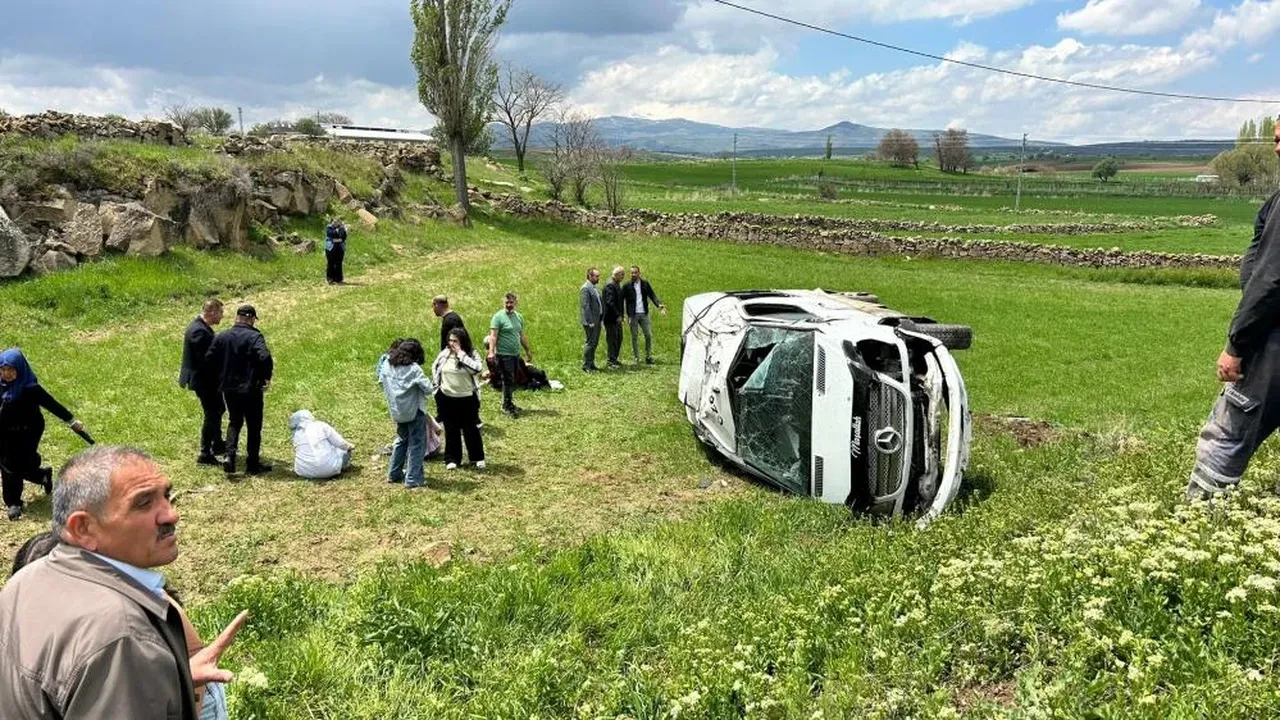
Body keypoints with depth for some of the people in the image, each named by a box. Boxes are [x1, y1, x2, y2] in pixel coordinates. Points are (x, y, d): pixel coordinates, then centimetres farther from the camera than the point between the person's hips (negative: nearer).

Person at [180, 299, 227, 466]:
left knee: (218, 408, 24)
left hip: (207, 379, 11)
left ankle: (217, 444, 40)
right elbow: (205, 360, -26)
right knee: (212, 414, -2)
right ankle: (205, 454, 7)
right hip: (203, 381, -11)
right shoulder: (199, 331, -25)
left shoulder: (201, 327, 8)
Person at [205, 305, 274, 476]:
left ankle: (229, 455, 0)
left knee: (234, 422, 20)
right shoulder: (254, 337, -14)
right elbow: (265, 358, -28)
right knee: (254, 426, 8)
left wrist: (221, 378, 16)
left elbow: (210, 360, 4)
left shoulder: (221, 337, 3)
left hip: (229, 388, 5)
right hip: (250, 389, -5)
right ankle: (253, 464, 14)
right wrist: (266, 377, -12)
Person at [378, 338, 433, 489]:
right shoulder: (413, 369, -19)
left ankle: (394, 474, 30)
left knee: (402, 440, 24)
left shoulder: (387, 364, -1)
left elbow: (381, 382, 10)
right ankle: (413, 479, 2)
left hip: (396, 411, 6)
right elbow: (428, 388, -19)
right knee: (416, 444, 3)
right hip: (414, 411, -6)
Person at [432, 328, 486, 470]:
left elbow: (478, 369, -29)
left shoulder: (472, 354, -10)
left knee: (471, 429, 6)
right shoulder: (444, 354, -1)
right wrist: (437, 385, 5)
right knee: (451, 430, 11)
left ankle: (478, 458, 20)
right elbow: (434, 368, 14)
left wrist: (461, 354, -25)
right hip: (447, 398, 3)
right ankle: (452, 459, 21)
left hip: (467, 398, -3)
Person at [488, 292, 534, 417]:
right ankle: (507, 406, 2)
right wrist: (491, 352, -25)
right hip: (504, 354, -7)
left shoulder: (519, 317, 13)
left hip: (516, 354, 7)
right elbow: (493, 336, -15)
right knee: (508, 380, -6)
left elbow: (522, 336, 22)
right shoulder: (498, 317, -9)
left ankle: (509, 403, 21)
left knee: (512, 381, 12)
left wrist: (528, 350, 24)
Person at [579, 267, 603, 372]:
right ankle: (586, 366, -2)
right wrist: (590, 322, -21)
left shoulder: (594, 288, 15)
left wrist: (600, 319, 16)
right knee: (590, 343, -7)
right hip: (591, 321, -9)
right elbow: (585, 306, -19)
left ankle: (591, 364, 21)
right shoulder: (585, 288, -14)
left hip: (597, 320, 9)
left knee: (595, 343, 13)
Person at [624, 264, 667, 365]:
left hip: (644, 314, 2)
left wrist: (659, 305, -15)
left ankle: (648, 357, 10)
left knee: (649, 335, 0)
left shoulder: (645, 284, 7)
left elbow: (652, 295, 2)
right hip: (633, 314, -2)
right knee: (634, 337, 3)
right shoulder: (627, 286, 0)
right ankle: (636, 358, 9)